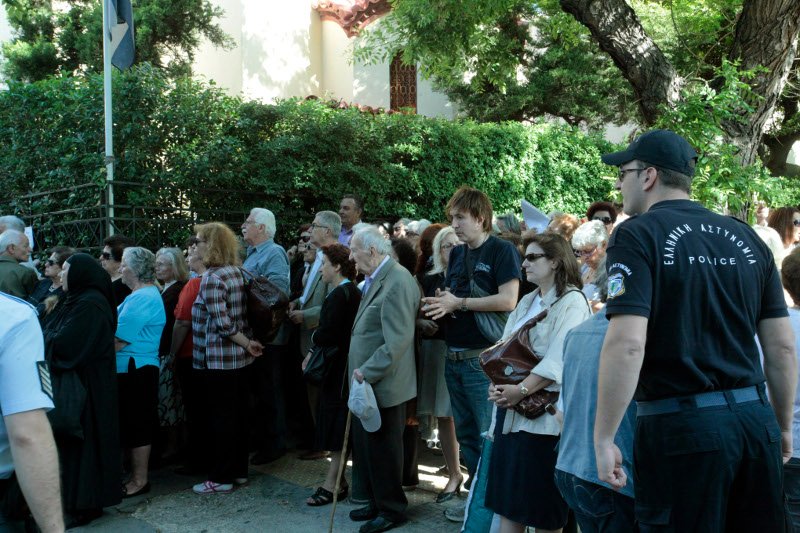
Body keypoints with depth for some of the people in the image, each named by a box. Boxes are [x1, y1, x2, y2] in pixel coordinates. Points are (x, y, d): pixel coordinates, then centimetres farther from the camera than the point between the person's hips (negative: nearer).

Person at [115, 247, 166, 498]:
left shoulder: (142, 299, -18)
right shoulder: (145, 294, 15)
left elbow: (118, 341, -20)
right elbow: (118, 334, 20)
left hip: (135, 371, -10)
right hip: (130, 370, 10)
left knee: (137, 426, -1)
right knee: (130, 425, 15)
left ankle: (139, 481, 9)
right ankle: (135, 474, 25)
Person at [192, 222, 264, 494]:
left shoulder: (212, 278, -17)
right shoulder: (237, 272, 8)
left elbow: (222, 324, -22)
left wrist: (247, 343, -12)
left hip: (218, 360, -8)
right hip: (239, 358, 8)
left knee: (219, 419, 2)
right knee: (236, 415, 15)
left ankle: (220, 478, 11)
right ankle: (239, 470, 25)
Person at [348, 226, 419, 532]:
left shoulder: (397, 281, -19)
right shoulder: (373, 279, 11)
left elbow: (397, 340, -24)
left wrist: (367, 371, -20)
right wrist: (361, 371, 10)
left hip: (383, 384, -9)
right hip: (367, 381, 9)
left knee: (382, 449, 5)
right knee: (365, 446, 17)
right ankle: (377, 502, 33)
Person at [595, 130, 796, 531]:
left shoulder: (638, 235, -9)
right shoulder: (746, 238, 9)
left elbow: (627, 344, -20)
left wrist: (603, 439, -15)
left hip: (681, 425, -6)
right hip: (755, 421, 6)